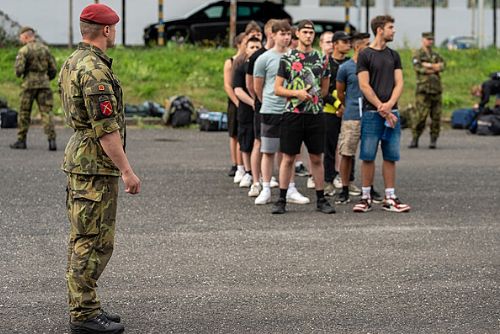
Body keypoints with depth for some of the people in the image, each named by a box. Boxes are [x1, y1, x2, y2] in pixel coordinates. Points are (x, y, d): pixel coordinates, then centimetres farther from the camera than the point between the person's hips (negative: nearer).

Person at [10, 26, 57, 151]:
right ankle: (52, 140, -14)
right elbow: (53, 69, 9)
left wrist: (18, 74, 8)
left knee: (24, 113, 9)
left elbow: (19, 69, -15)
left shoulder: (24, 50, -7)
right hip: (44, 84, 3)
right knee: (46, 112, 0)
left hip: (29, 84, -3)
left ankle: (21, 140, 16)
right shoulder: (45, 49, 8)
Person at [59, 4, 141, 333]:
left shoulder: (72, 62, 13)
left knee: (82, 239, 14)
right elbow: (105, 128, -23)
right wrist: (127, 171, -19)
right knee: (94, 242, -6)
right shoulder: (95, 69, -20)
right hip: (96, 163, -11)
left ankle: (83, 305, 21)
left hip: (78, 156, 11)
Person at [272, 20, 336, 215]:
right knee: (288, 158, 1)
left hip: (315, 115, 2)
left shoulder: (321, 59, 9)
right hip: (292, 115, -2)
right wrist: (297, 93, -14)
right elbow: (277, 89, -1)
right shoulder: (287, 58, 1)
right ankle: (281, 200, 6)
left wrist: (309, 96, 8)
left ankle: (321, 200, 13)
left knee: (316, 158, 7)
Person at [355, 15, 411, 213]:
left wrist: (389, 104, -11)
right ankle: (366, 198, 4)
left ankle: (390, 199, 8)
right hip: (371, 113, -4)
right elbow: (364, 86, -7)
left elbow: (399, 83, 6)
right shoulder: (365, 55, -1)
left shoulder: (393, 55, 13)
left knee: (390, 157, 4)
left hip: (391, 112, 4)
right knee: (368, 156, -3)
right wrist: (382, 109, -12)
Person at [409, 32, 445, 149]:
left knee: (436, 116, 1)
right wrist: (434, 68, -8)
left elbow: (442, 66, 1)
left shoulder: (436, 55, 18)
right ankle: (415, 139, -1)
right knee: (420, 115, -9)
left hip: (436, 88, 5)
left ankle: (434, 140, 8)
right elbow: (418, 68, -13)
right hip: (423, 88, -5)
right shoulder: (418, 54, 3)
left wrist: (428, 65, -12)